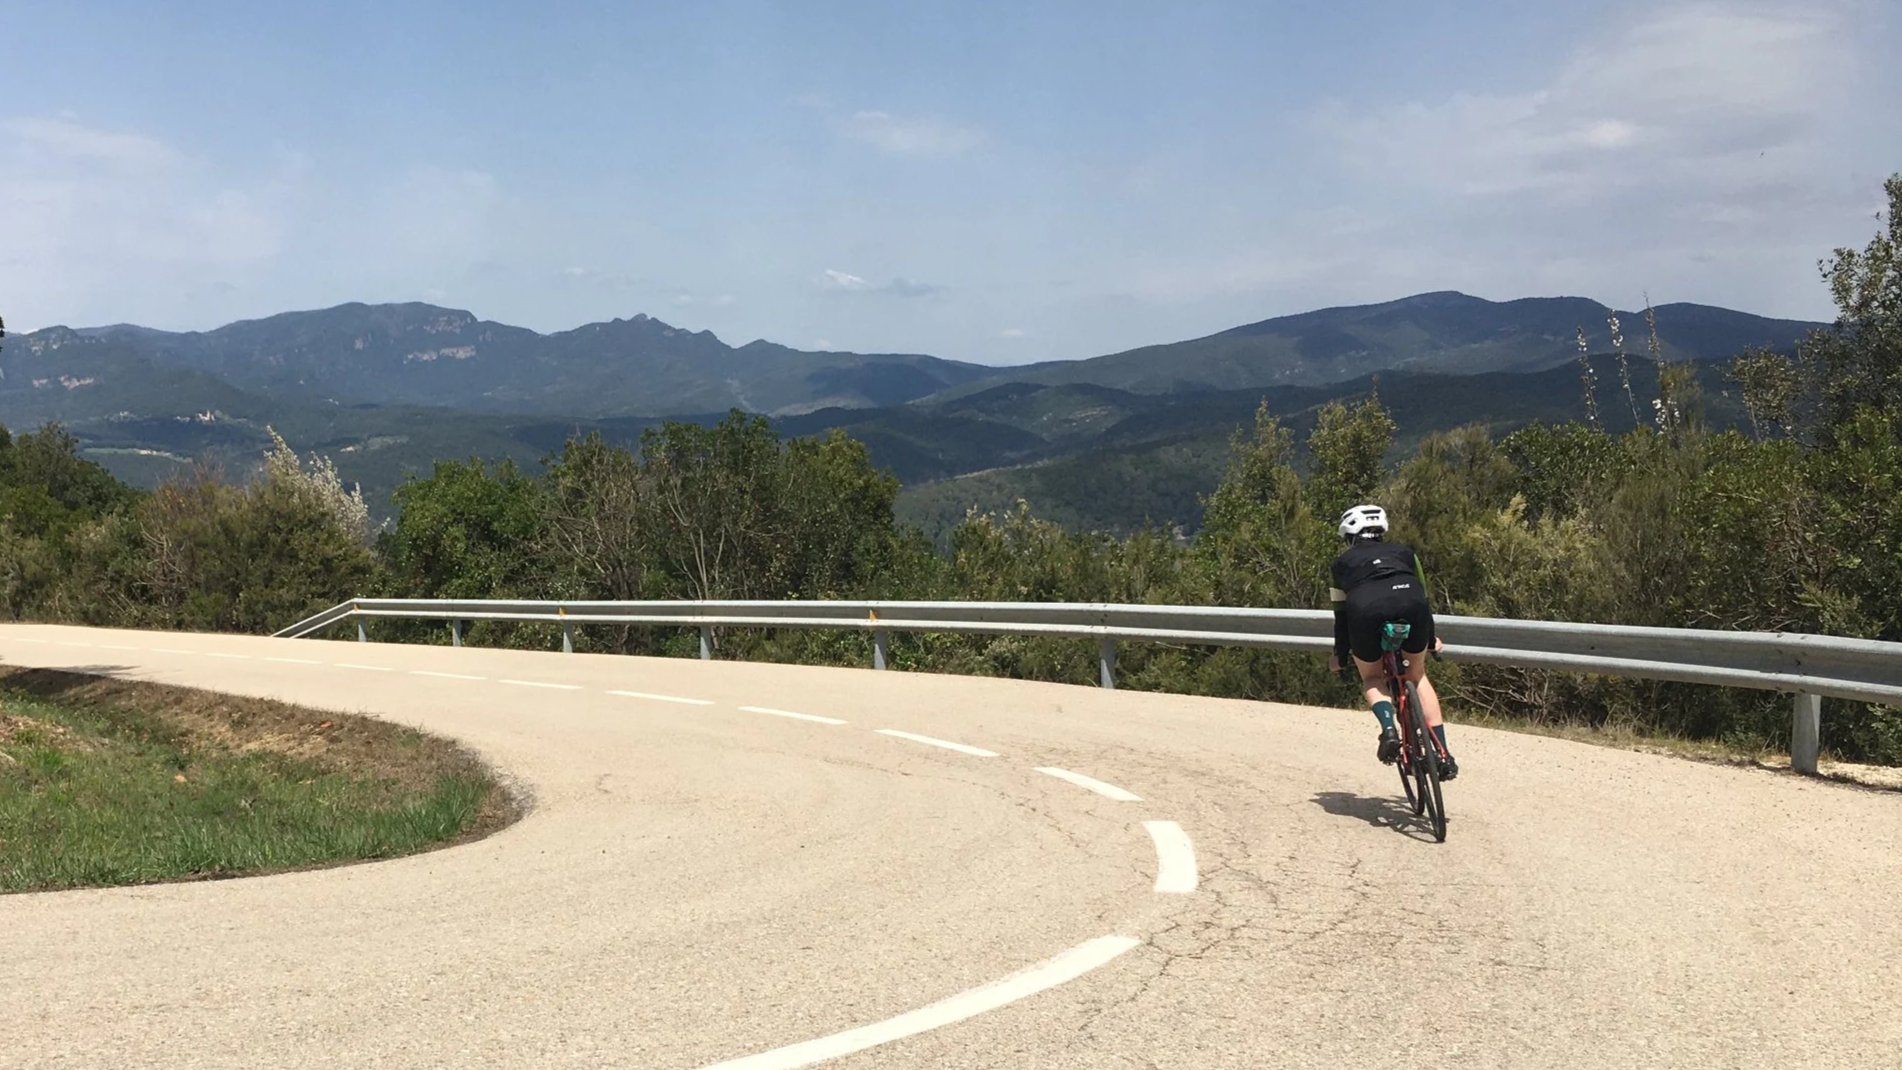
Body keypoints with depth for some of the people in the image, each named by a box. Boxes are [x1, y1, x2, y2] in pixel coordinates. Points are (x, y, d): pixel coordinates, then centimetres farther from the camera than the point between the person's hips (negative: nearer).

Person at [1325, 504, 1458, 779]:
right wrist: (1431, 638, 55)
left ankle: (1388, 729, -5)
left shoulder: (1343, 562, 32)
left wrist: (1340, 656, 44)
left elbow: (1341, 614, 32)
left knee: (1372, 677, 25)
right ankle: (1442, 753, 15)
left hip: (1367, 610, -1)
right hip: (1411, 606, 1)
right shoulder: (1403, 551, 35)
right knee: (1418, 676, 25)